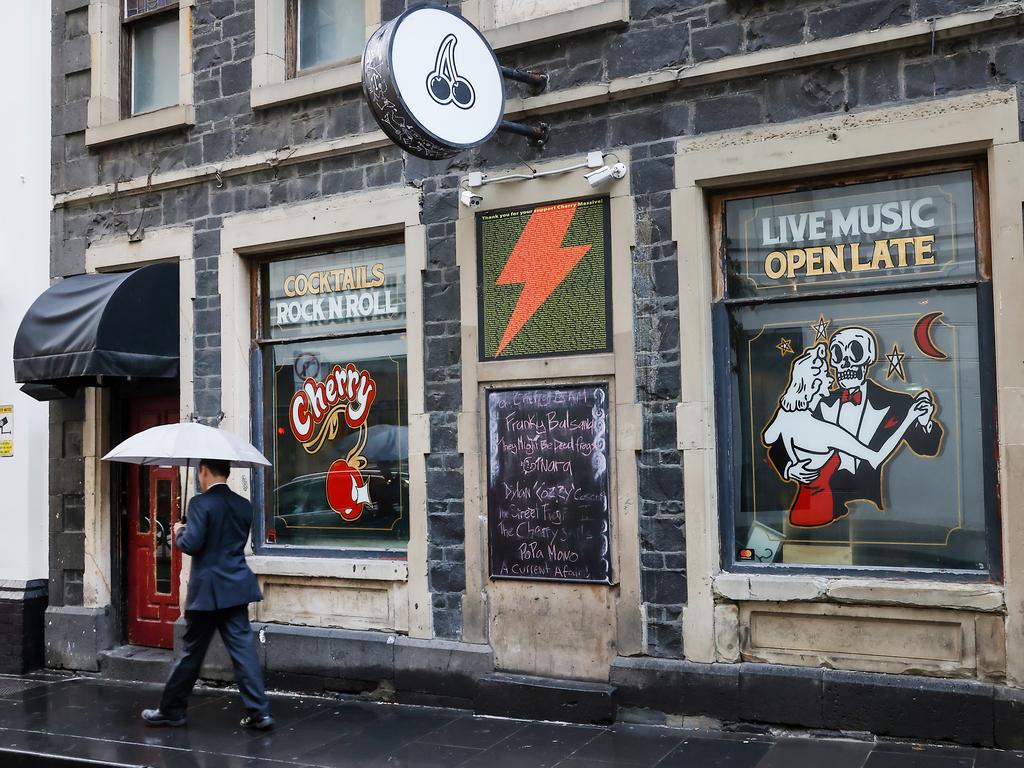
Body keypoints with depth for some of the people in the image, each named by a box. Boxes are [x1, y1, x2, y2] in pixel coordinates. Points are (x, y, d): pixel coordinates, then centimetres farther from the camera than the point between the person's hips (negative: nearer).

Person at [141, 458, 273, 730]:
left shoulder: (200, 504, -12)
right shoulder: (244, 505, 7)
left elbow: (191, 544, -17)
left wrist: (179, 532, 3)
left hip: (207, 590, -5)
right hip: (237, 588, 5)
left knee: (192, 652, 7)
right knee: (243, 648, 3)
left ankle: (172, 710, 21)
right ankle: (258, 712, 0)